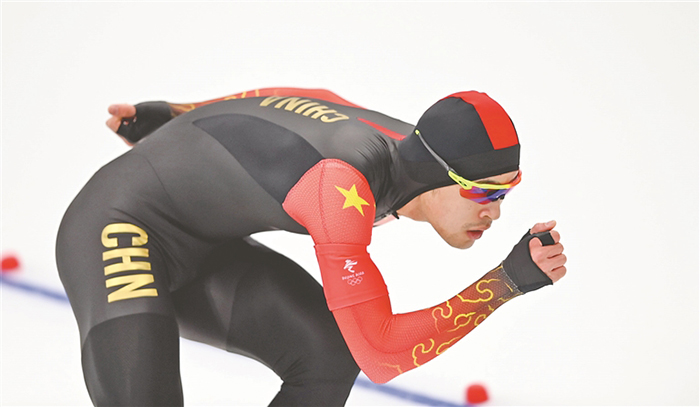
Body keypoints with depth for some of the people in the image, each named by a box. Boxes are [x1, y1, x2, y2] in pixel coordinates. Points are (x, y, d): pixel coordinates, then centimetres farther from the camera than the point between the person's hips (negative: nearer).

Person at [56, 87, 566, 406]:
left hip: (201, 248, 9)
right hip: (117, 226, -9)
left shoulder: (409, 148, -5)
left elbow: (307, 100, 13)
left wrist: (175, 117, 20)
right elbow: (381, 355, -34)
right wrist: (506, 282, -33)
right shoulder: (344, 187, -34)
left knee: (330, 351, -6)